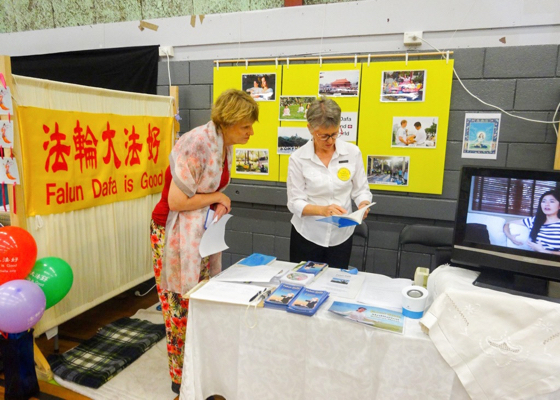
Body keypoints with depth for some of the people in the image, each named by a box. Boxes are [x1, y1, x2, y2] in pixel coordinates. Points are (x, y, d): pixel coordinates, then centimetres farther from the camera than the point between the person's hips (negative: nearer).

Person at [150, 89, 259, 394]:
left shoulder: (224, 145, 2)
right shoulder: (197, 145, -26)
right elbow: (176, 201, -26)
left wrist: (219, 204, -6)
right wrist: (216, 198, -14)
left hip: (201, 232, 8)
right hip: (174, 233, -8)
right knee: (182, 307, 5)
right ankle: (181, 378, 25)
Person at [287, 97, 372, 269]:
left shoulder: (352, 152, -4)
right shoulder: (298, 158, -10)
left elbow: (361, 189, 3)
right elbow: (294, 202, -9)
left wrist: (363, 205, -19)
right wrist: (323, 210, -26)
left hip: (341, 235, 2)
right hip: (307, 235, -1)